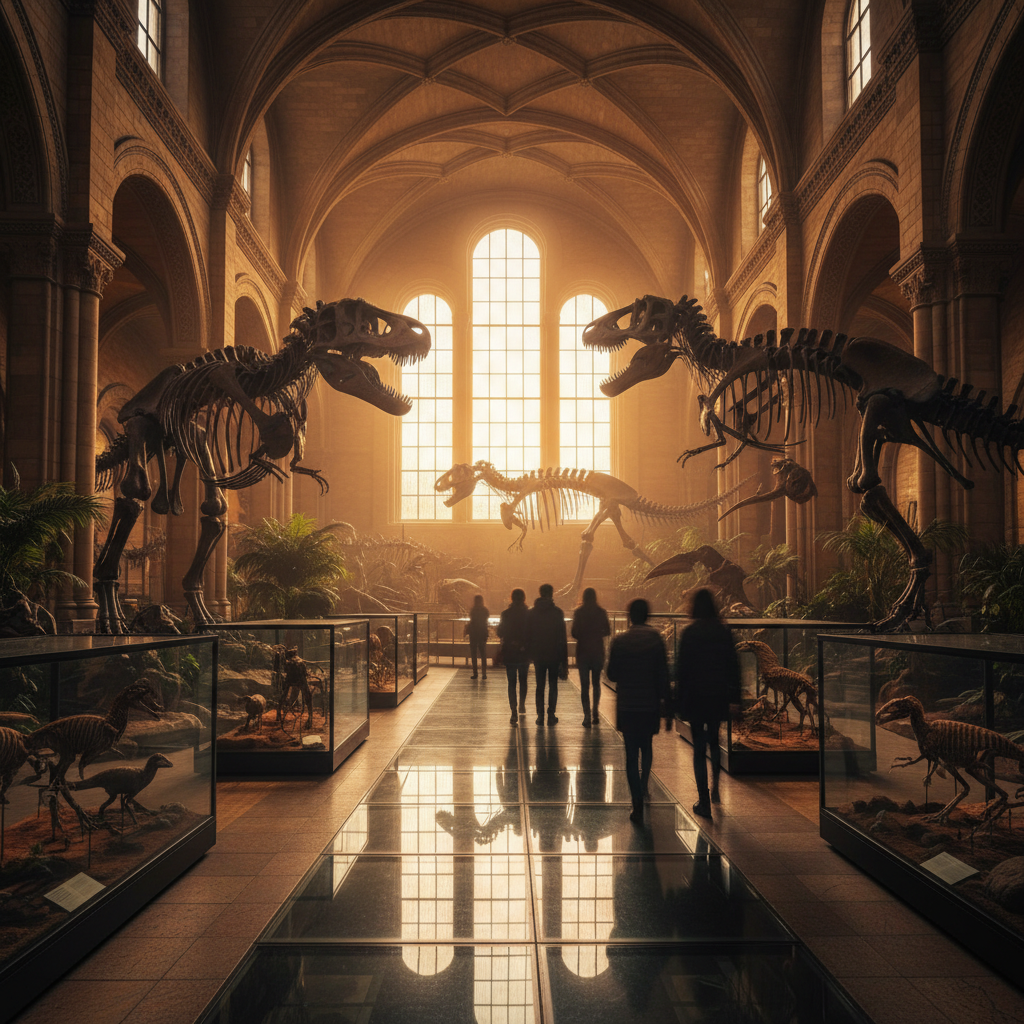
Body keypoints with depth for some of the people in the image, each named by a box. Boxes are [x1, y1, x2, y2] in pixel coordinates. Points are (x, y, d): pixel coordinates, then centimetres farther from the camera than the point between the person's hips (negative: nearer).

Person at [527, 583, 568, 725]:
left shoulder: (532, 612, 2)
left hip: (538, 655, 2)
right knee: (553, 685, 8)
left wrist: (531, 654, 11)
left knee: (540, 685, 9)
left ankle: (540, 716, 6)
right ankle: (551, 715, 5)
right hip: (554, 654, -2)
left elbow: (528, 635, 4)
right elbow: (563, 637, -8)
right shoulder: (557, 612, -7)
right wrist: (564, 659, -5)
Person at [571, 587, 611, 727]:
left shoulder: (578, 613, -6)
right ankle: (595, 714, 17)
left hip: (583, 651, -1)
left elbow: (574, 633, -6)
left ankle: (587, 717, -4)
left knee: (585, 685, 2)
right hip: (598, 651, 2)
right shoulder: (601, 612, -3)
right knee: (596, 683, 17)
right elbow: (607, 631, 3)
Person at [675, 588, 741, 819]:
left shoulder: (689, 633, -10)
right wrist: (734, 698, 6)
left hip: (695, 696, -3)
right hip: (719, 696, 3)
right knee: (713, 740, 26)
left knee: (699, 748, 3)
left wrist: (679, 700, -2)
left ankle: (704, 802, 3)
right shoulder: (724, 632, 0)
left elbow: (681, 668, -9)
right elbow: (733, 666, 1)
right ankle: (715, 787, 23)